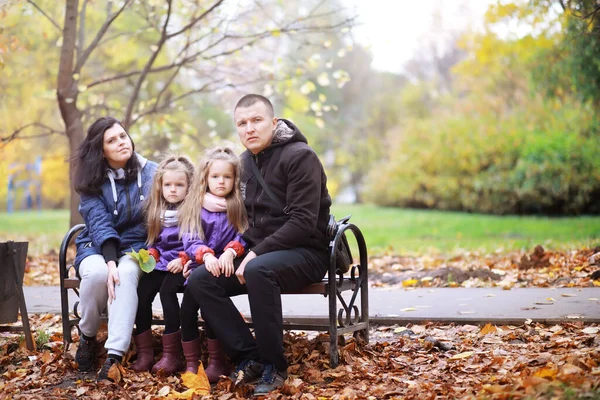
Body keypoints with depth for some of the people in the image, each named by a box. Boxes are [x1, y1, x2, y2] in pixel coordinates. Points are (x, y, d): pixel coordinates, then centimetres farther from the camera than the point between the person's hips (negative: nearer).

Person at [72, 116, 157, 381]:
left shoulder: (151, 173, 0)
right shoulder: (93, 181, -2)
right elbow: (100, 224, -16)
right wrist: (110, 261, -32)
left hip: (137, 248, 0)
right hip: (97, 248, 0)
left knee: (126, 273, -35)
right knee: (97, 272, -35)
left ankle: (115, 355, -44)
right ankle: (87, 336, -8)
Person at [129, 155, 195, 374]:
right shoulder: (156, 210, 16)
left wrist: (183, 260, -20)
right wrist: (152, 254, 3)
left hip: (182, 264, -6)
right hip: (161, 263, 6)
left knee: (167, 289, -30)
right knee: (141, 293, -19)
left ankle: (172, 354, -24)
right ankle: (144, 352, -13)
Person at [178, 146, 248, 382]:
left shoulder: (239, 206, 8)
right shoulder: (196, 206, 11)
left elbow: (243, 237, -3)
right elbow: (190, 240, -1)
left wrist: (230, 252, -24)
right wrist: (206, 255, -21)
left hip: (225, 266, -2)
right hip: (200, 266, 2)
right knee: (188, 305, -19)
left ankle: (216, 361, -10)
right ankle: (191, 363, -7)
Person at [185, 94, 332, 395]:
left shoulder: (300, 157, -12)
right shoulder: (246, 161, 11)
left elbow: (303, 222, -20)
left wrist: (257, 254, -23)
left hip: (305, 253, -7)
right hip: (259, 252, 7)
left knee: (258, 271, -38)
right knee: (199, 280, -13)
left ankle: (274, 365, -22)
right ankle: (249, 357, -10)